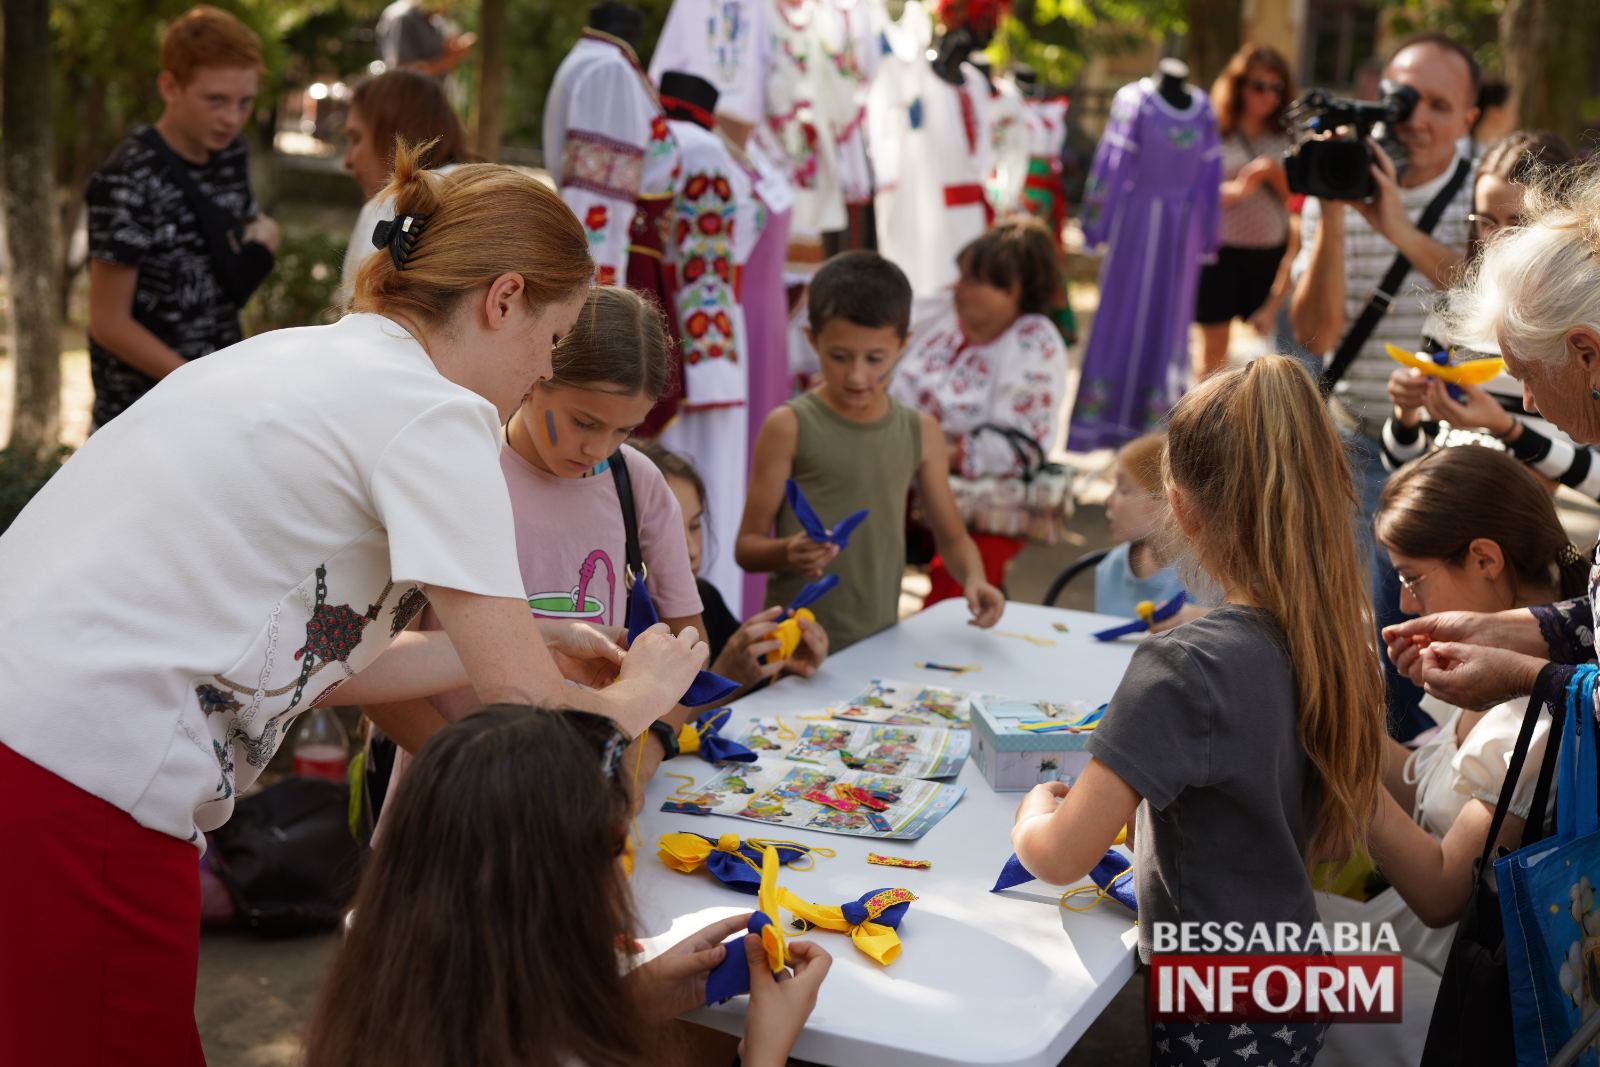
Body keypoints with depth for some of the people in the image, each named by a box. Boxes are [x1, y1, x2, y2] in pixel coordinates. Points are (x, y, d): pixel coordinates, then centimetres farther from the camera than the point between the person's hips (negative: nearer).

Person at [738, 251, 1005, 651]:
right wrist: (787, 553, -22)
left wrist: (972, 577, -2)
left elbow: (952, 536, 18)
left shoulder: (921, 432, 8)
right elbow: (747, 546, -2)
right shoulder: (789, 427, -3)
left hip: (880, 643, 4)